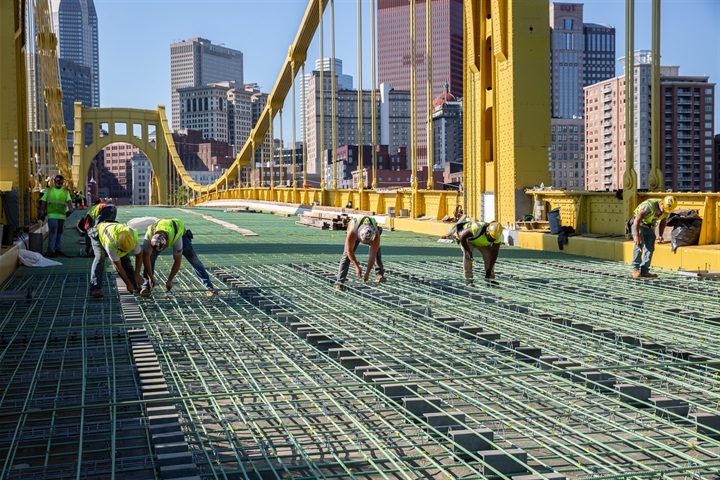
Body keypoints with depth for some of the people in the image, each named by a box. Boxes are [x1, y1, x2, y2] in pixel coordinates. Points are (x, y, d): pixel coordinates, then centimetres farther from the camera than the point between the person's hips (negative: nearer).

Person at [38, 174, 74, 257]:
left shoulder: (65, 192, 14)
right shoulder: (48, 191, 12)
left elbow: (69, 201, 0)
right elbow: (43, 202, 10)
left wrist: (71, 209, -18)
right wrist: (42, 212, 2)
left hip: (62, 215, 3)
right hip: (52, 215, -3)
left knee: (59, 233, 9)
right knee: (52, 233, -9)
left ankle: (58, 249, 14)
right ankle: (50, 250, -9)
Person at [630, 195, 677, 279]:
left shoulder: (667, 210, -12)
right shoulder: (649, 205, -33)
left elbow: (663, 222, 8)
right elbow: (637, 220, -31)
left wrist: (661, 235, -2)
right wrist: (636, 235, -33)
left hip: (650, 226, 6)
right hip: (638, 224, -6)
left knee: (650, 248, -3)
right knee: (639, 244, -20)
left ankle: (644, 271, -1)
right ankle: (635, 270, -18)